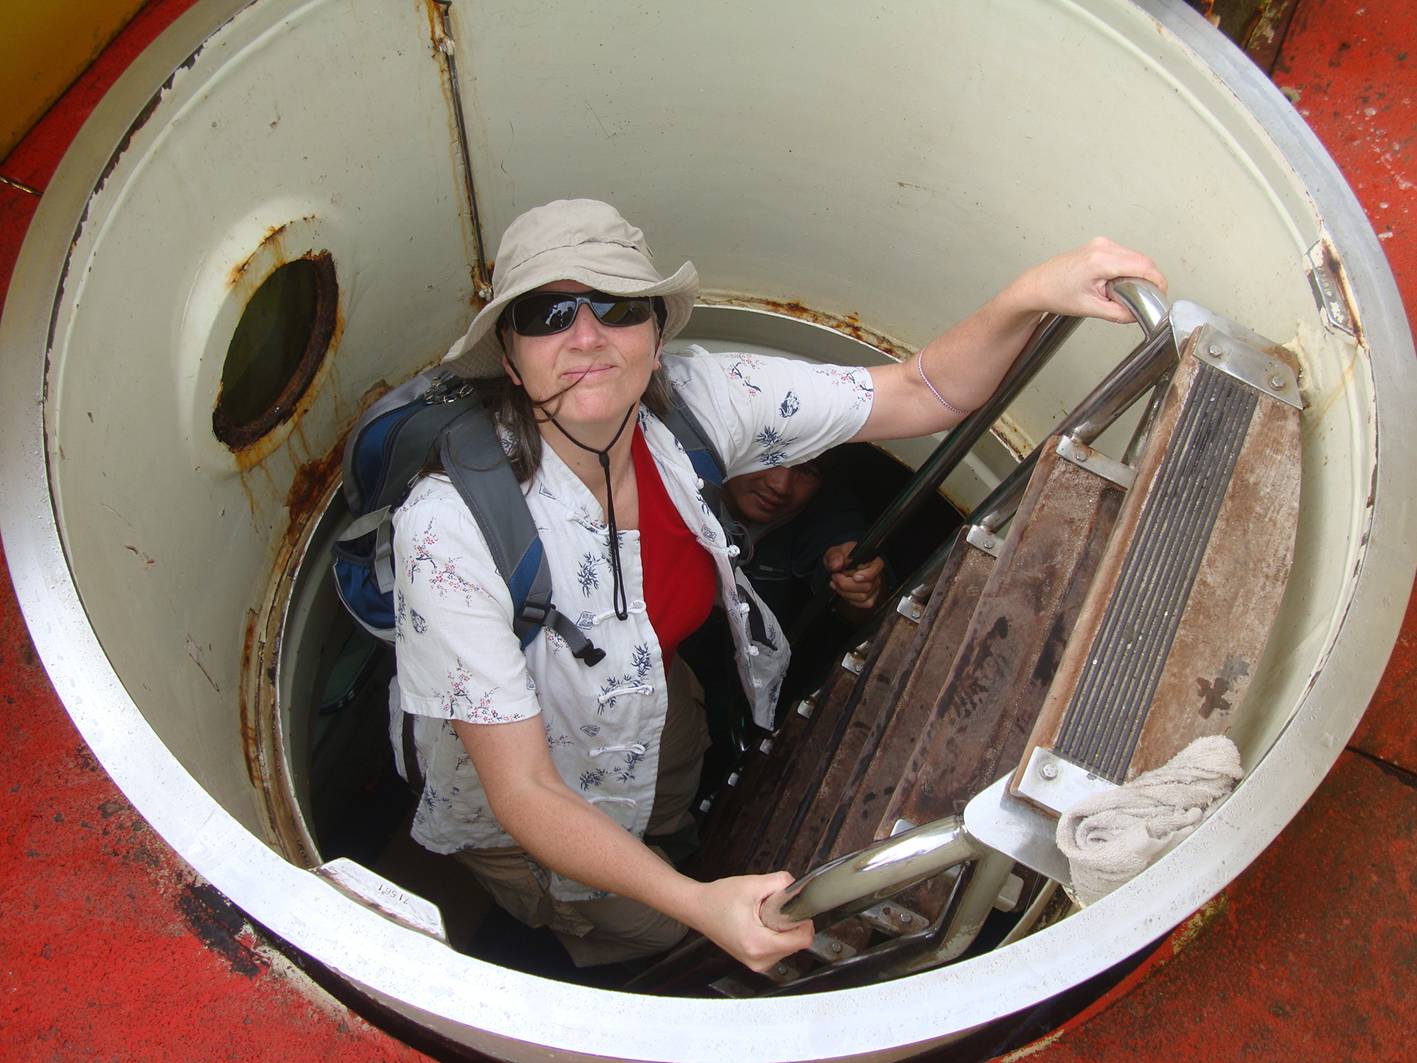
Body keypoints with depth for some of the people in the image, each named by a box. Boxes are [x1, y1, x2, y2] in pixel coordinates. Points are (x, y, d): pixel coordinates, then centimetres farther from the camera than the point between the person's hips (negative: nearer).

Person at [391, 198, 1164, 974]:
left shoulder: (692, 401, -25)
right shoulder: (453, 527, -38)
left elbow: (925, 393, -18)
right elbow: (524, 793, -34)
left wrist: (1029, 296, -37)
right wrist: (698, 903, -46)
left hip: (651, 728, 4)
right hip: (518, 823, -4)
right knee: (645, 931, 16)